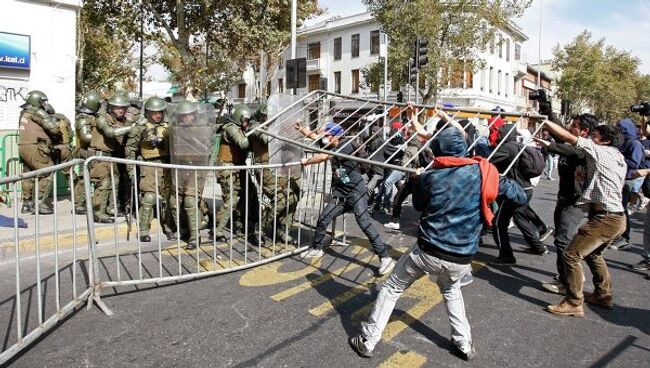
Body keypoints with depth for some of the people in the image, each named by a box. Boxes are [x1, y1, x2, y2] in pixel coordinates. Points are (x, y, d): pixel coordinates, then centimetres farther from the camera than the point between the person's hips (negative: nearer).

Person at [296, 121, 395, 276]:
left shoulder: (345, 146, -18)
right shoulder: (328, 145, 6)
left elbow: (323, 157, -24)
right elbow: (313, 135, 13)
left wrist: (306, 161, -10)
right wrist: (300, 128, -2)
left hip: (356, 192, -8)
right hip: (340, 193, 8)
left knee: (365, 224, -15)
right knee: (323, 219, 10)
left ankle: (385, 258, -9)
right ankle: (316, 249, 31)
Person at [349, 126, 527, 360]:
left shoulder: (428, 178, -3)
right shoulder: (481, 173, -1)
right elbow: (520, 197, 8)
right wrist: (508, 183, 28)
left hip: (428, 252, -2)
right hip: (461, 259, 2)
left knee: (392, 289, 17)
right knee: (451, 289, 35)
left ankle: (367, 341, 22)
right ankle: (464, 343, 33)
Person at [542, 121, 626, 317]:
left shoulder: (601, 151, -8)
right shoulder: (619, 159, 18)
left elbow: (568, 137, -11)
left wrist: (545, 121, -5)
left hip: (605, 218, -10)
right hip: (616, 216, 10)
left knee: (572, 255, -10)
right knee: (592, 253, 26)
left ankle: (573, 304, -5)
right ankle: (603, 295, 37)